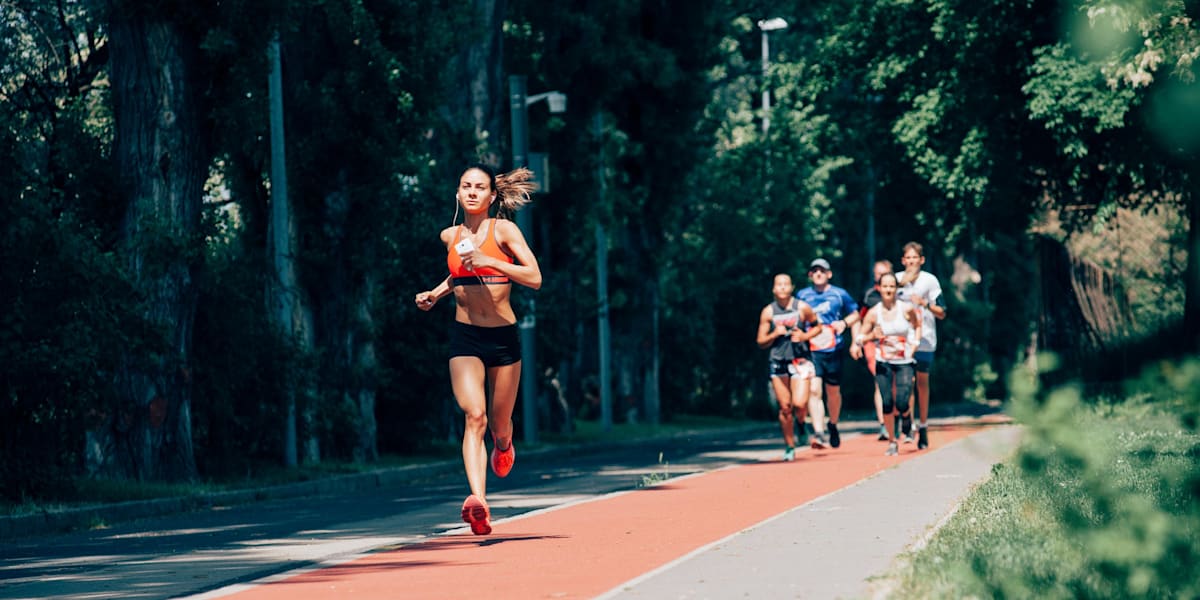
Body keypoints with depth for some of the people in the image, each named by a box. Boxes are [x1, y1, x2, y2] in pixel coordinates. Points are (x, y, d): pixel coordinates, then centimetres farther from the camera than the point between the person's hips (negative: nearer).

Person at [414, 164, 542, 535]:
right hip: (465, 338, 1)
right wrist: (436, 294, 12)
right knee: (474, 416, -19)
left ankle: (504, 445, 52)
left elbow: (535, 279, -15)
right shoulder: (450, 236, 6)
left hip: (503, 337, -1)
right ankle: (478, 500, -33)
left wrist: (490, 262, -24)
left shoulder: (503, 230, -6)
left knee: (499, 423, 12)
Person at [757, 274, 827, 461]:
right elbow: (761, 342, 5)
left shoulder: (802, 308, -2)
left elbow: (817, 325, 12)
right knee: (785, 407, 3)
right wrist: (774, 335, -13)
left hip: (799, 360, -1)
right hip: (777, 361, 1)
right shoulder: (768, 312, 1)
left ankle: (801, 422, 21)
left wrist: (805, 336, -7)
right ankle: (789, 446, 16)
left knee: (800, 403, -15)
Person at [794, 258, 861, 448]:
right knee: (814, 389, -17)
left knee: (833, 391, 11)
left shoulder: (839, 294, 4)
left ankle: (833, 426, 36)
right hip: (811, 351, -1)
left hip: (833, 351, 1)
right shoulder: (802, 296, 5)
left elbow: (855, 314, 16)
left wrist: (844, 322, -3)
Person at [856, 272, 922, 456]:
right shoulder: (873, 313, -4)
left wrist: (913, 347, 1)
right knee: (887, 404, -4)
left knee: (901, 404, -12)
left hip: (904, 363, -1)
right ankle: (892, 442, 12)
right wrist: (872, 336, -20)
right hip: (883, 363, 1)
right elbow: (859, 338, 0)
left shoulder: (907, 309, -6)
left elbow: (917, 326, 12)